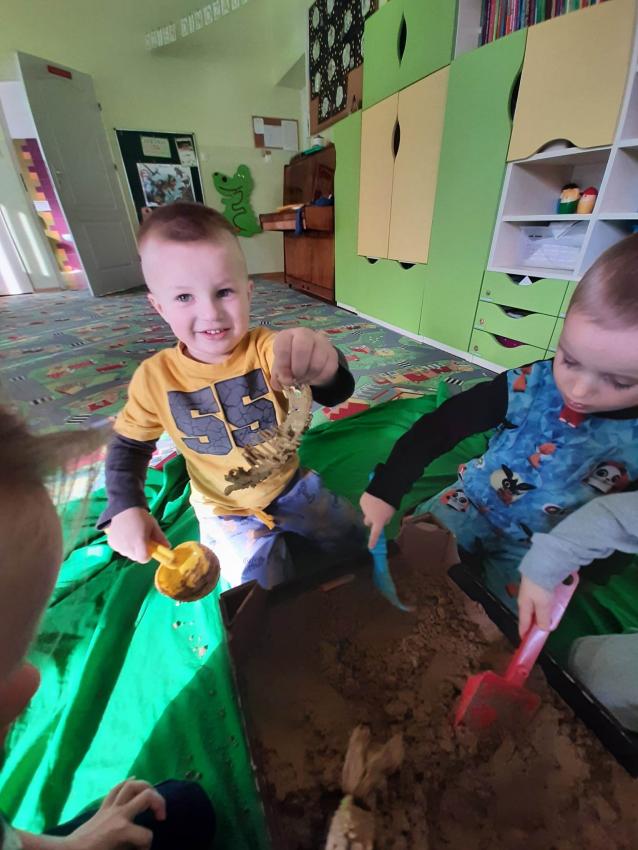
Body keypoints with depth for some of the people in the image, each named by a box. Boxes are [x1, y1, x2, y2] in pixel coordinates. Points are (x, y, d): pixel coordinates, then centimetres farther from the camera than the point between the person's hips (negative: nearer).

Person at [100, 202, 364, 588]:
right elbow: (129, 446, -1)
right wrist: (126, 508, -16)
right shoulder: (155, 376, -17)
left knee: (358, 542, 12)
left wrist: (322, 365, -62)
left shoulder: (265, 349, -22)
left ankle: (285, 534, 35)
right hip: (226, 511, 0)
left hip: (290, 484, 1)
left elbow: (336, 392, -38)